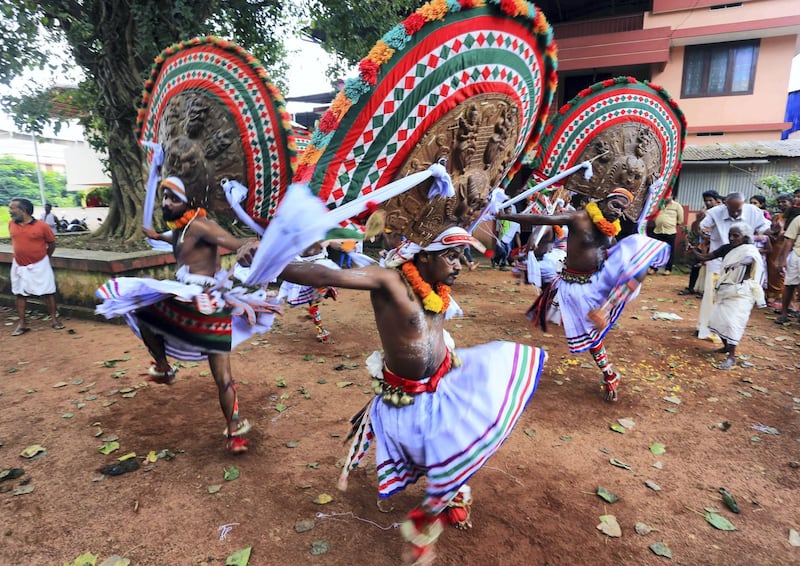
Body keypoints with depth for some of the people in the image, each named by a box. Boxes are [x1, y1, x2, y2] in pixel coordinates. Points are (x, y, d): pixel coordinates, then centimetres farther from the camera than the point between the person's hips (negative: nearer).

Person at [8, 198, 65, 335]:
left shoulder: (41, 226, -13)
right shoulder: (12, 224, -1)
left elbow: (52, 244, -1)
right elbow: (14, 241, 17)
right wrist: (22, 255, 15)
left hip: (39, 265, -4)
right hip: (19, 266, 4)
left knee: (47, 292, 3)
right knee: (19, 293, 9)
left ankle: (54, 319, 14)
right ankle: (22, 323, 18)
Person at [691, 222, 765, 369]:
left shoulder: (750, 249, -11)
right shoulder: (727, 248, 7)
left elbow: (750, 259, -35)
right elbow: (706, 257, 11)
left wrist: (738, 263, -57)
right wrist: (693, 250, -5)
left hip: (740, 293, -7)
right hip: (724, 290, 7)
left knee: (732, 322, -13)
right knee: (717, 318, 11)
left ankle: (732, 357, -8)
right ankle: (726, 346, 32)